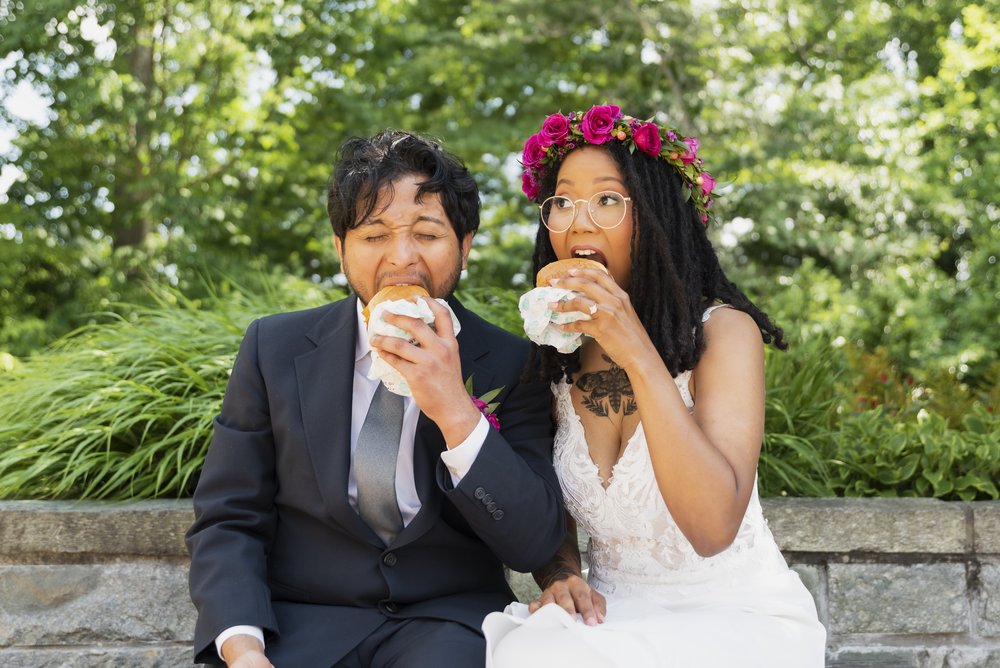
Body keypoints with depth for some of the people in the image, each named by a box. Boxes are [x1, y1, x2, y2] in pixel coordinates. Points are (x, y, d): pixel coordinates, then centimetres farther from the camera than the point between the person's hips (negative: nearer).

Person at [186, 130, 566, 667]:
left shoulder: (511, 365, 0)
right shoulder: (274, 347, 3)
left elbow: (534, 545, -6)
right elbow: (227, 521, 3)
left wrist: (457, 414, -21)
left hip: (448, 621, 0)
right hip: (300, 621, 1)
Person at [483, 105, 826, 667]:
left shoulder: (722, 331, -14)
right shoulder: (551, 354, 1)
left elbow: (713, 527, -26)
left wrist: (637, 355, -30)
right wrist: (561, 577, -12)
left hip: (739, 617, -3)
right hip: (614, 615, 4)